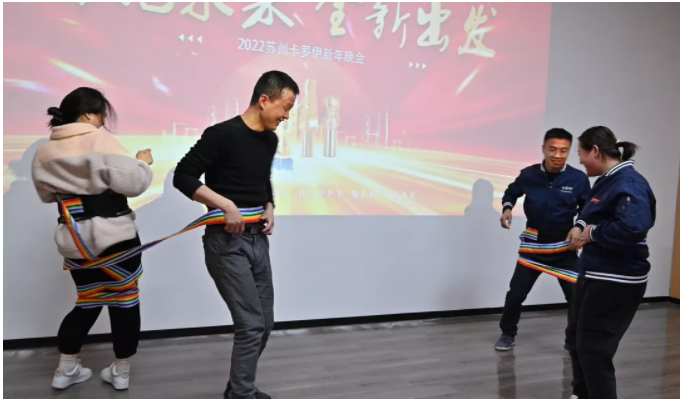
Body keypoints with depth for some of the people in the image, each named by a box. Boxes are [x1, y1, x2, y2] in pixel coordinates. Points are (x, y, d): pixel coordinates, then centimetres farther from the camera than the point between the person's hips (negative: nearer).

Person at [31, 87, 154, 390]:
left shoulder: (44, 152, 9)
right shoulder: (100, 141, -11)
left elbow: (46, 194, 21)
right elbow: (132, 183, -19)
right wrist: (143, 162, -1)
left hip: (73, 238, 6)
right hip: (113, 234, -6)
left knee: (88, 301, 21)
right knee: (124, 299, 9)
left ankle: (65, 370, 25)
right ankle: (121, 372, 18)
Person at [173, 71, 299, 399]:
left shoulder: (270, 140, 10)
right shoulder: (222, 134, -14)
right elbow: (182, 177, -15)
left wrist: (269, 208, 7)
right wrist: (226, 205, -22)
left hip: (258, 240, 8)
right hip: (227, 242, -8)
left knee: (264, 323, 12)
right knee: (251, 324, -9)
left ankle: (239, 388, 30)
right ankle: (241, 395, 7)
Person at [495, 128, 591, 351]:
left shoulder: (578, 179, -13)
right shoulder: (529, 174, -13)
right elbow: (511, 192, 9)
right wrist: (507, 208, -10)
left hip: (564, 247, 0)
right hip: (533, 244, 0)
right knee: (516, 293, 5)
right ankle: (508, 334, 27)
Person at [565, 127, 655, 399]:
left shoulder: (629, 182, -21)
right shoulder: (607, 180, 9)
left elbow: (634, 227, -36)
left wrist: (594, 233, -21)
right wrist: (581, 228, 1)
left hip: (617, 282, -10)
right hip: (594, 274, 10)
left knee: (594, 349, -1)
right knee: (577, 336, 22)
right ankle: (583, 394, 43)